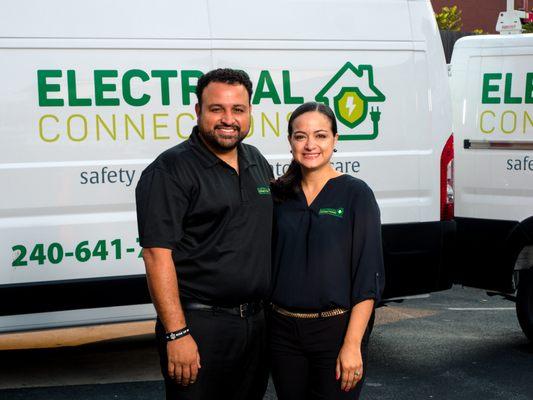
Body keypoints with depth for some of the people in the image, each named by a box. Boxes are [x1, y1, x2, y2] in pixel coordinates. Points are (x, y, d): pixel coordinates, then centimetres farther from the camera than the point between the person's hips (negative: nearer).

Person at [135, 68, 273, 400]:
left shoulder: (258, 162, 12)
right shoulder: (170, 170, -12)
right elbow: (157, 254, -18)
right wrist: (177, 333, -22)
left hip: (256, 320, 7)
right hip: (200, 325, -7)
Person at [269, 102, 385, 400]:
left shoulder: (356, 194, -6)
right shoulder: (280, 194, 6)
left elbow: (369, 276, -10)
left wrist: (352, 344, -16)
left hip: (336, 329, -4)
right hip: (284, 330, 4)